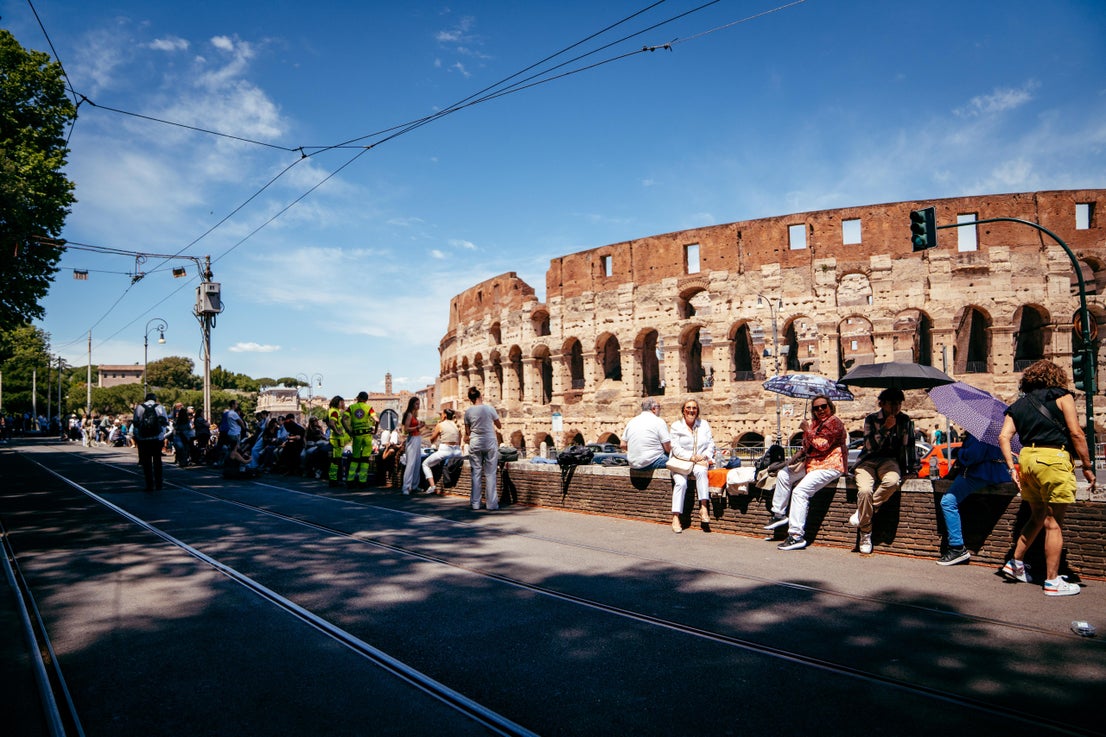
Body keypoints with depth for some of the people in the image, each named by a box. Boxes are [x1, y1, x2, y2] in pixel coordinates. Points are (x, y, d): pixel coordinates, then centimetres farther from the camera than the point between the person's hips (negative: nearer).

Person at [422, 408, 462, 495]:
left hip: (444, 451, -5)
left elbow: (432, 440, 10)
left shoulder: (440, 425, 0)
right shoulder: (457, 425, 12)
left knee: (425, 464, 12)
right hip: (457, 452, 5)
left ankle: (432, 486, -5)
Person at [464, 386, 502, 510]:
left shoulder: (468, 412, 0)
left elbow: (467, 432, 5)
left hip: (475, 443, 2)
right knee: (490, 473, 2)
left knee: (476, 473, 8)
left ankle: (475, 503, 11)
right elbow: (499, 426, 6)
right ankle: (491, 503, 3)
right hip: (490, 443, -2)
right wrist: (498, 426, 27)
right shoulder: (489, 408, -5)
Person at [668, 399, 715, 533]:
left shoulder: (704, 424, 15)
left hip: (701, 461, 2)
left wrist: (706, 456, -8)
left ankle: (704, 507, -34)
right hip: (681, 461, -2)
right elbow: (676, 449, -5)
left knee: (701, 471, -34)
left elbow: (710, 444, 12)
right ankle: (675, 517, -28)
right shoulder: (676, 426, 4)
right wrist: (692, 457, -16)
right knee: (681, 482, -29)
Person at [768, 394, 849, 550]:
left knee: (800, 491, -25)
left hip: (829, 466, -11)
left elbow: (822, 445, -22)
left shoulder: (833, 422, -11)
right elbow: (808, 447, 24)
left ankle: (796, 536, -29)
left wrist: (807, 430, -15)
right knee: (783, 474, 13)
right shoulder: (816, 422, 17)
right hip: (813, 464, 11)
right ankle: (779, 514, 17)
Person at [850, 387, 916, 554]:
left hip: (889, 460, 2)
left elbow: (909, 446, 14)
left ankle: (862, 512, -19)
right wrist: (885, 428, -19)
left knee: (893, 482, -37)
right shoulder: (871, 419, -2)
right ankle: (865, 534, -15)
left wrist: (911, 468, 12)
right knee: (865, 490, -31)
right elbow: (870, 446, -11)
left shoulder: (905, 420, 6)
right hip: (868, 461, -2)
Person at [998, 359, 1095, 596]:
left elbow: (1003, 437, 3)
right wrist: (1087, 467, -1)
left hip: (1026, 458, 5)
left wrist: (1012, 467, 2)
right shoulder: (1061, 396, 5)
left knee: (1037, 517, 21)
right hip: (1054, 458, -5)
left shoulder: (1018, 405, 17)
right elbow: (1076, 433, -4)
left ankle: (1015, 564, 24)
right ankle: (1052, 581, 5)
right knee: (1054, 523, 0)